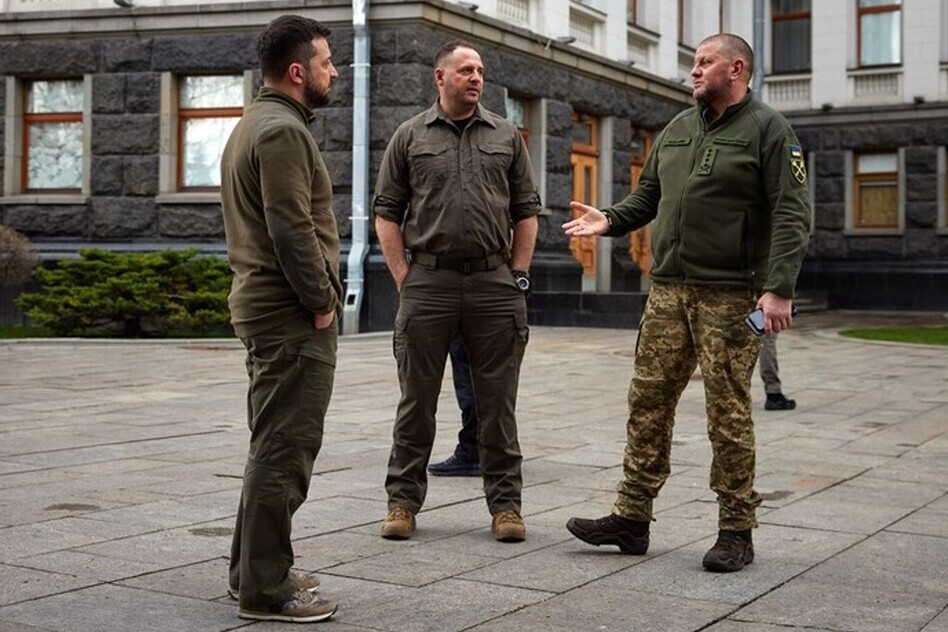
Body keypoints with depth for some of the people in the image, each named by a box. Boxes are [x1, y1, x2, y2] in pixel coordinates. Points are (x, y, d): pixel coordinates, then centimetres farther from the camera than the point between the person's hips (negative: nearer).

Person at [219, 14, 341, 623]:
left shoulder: (255, 124, 19)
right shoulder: (283, 130, -14)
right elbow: (294, 229, -21)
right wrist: (322, 304, -14)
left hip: (265, 306, 11)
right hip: (292, 317, -11)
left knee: (274, 445, 18)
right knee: (285, 451, -7)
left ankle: (254, 568, 26)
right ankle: (265, 590, -2)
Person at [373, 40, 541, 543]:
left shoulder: (506, 137, 11)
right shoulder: (409, 137, 6)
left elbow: (526, 212, 11)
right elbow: (387, 213, 5)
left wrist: (518, 276, 3)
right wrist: (403, 278, -3)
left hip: (494, 284, 1)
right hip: (427, 283, -1)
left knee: (498, 401, 5)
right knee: (417, 398, 5)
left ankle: (505, 503, 13)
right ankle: (403, 500, 15)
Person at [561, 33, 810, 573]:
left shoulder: (768, 129, -4)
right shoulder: (678, 129, 17)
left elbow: (791, 215, -11)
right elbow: (648, 196, 22)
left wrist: (779, 289, -20)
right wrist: (610, 221, 3)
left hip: (730, 297, -6)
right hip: (669, 289, 6)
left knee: (728, 414, -1)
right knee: (649, 401, 5)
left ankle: (736, 532, 9)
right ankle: (632, 518, 12)